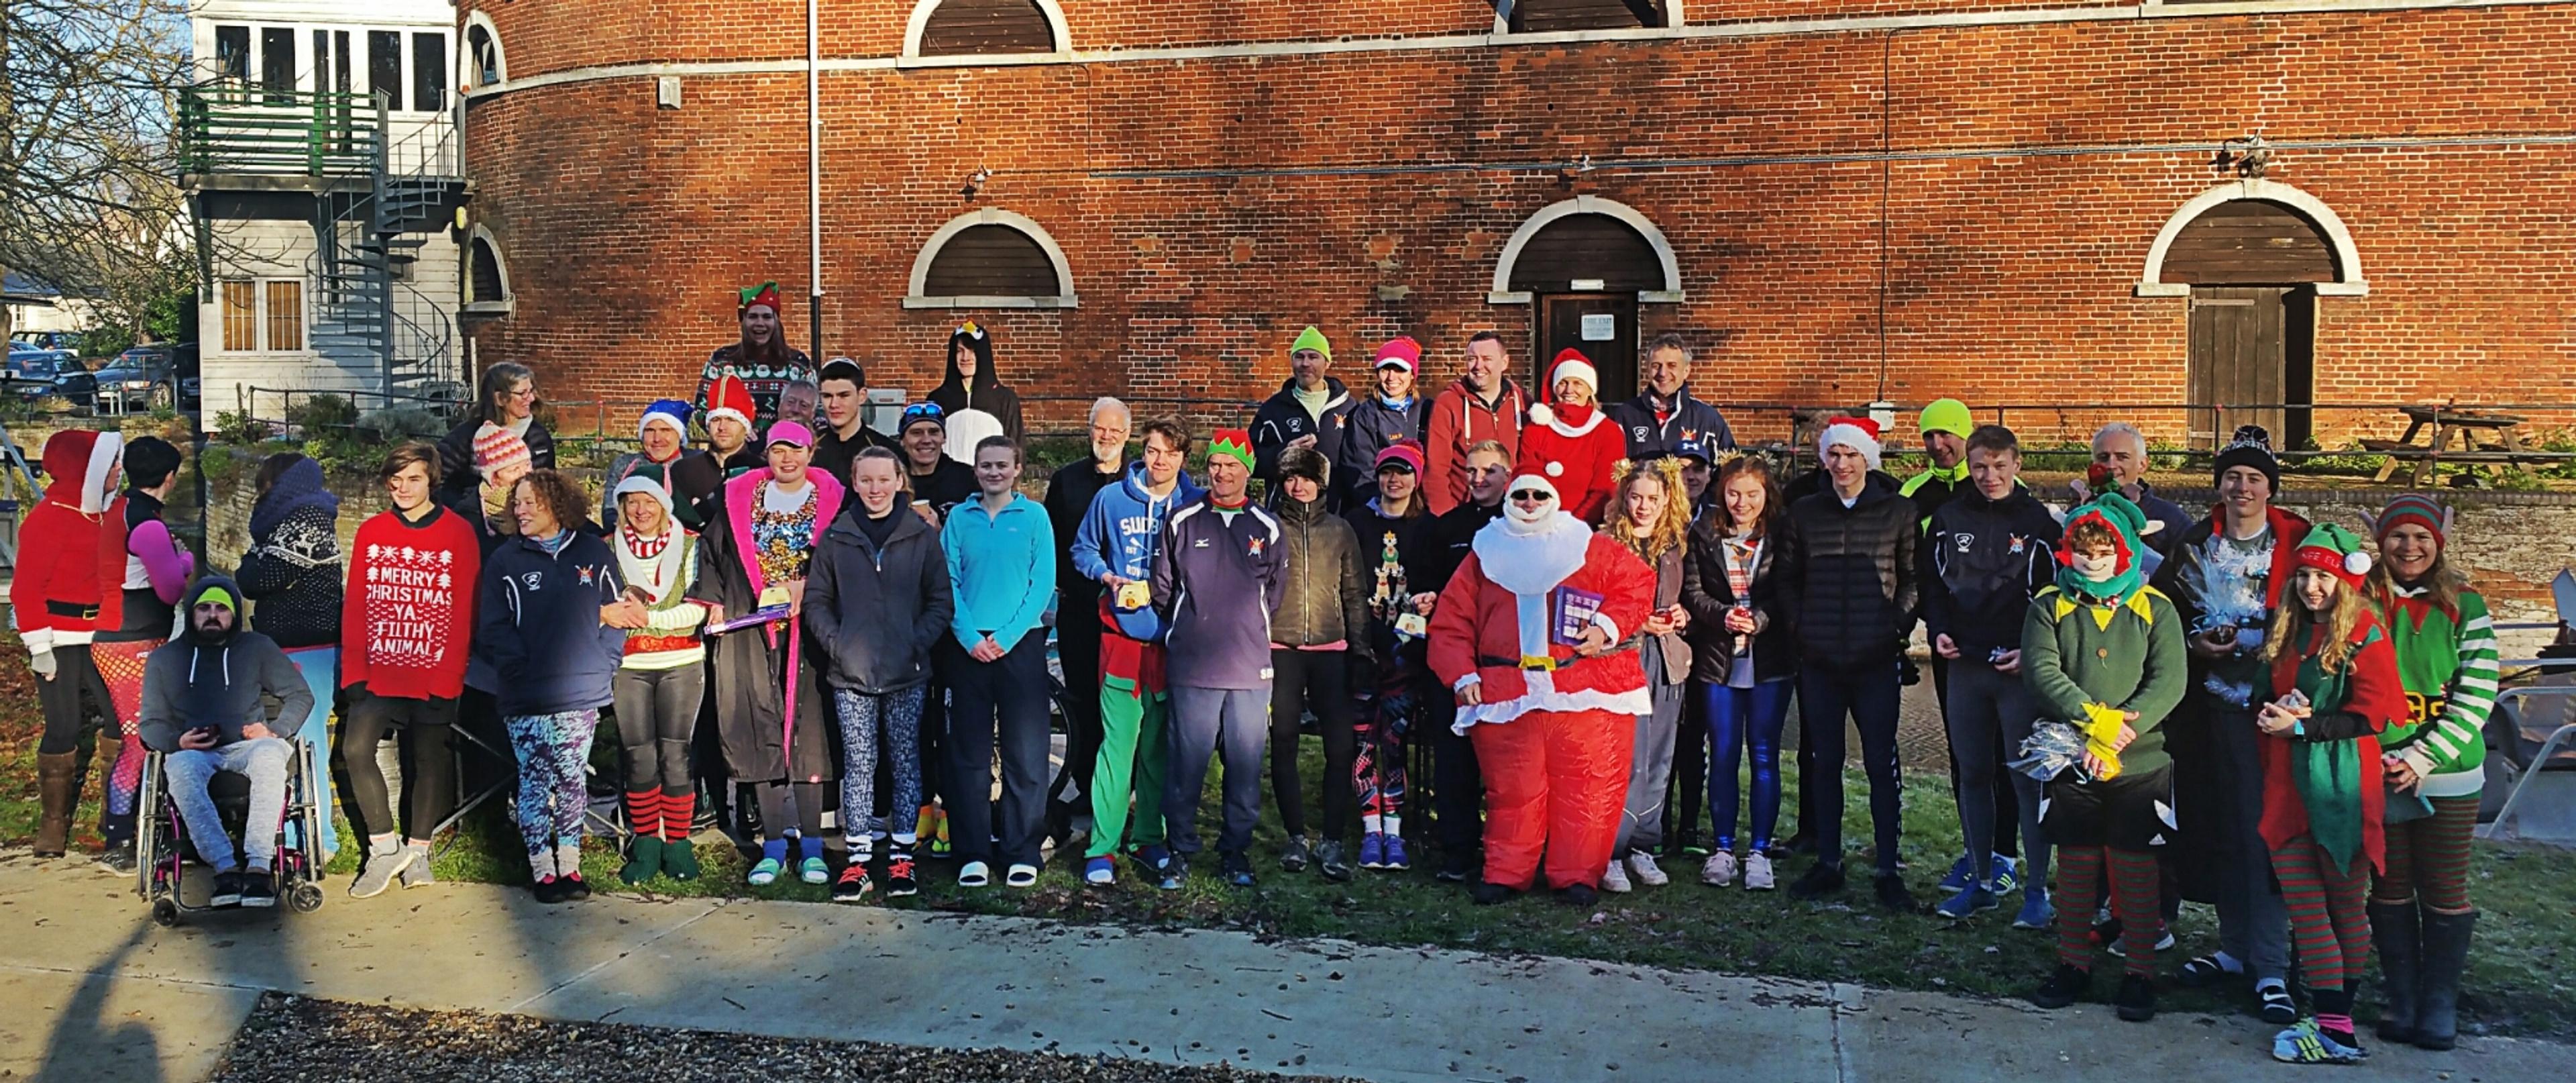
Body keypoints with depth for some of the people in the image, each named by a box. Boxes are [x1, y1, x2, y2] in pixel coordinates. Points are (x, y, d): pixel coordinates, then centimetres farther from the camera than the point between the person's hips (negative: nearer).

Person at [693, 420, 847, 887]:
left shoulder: (830, 500, 6)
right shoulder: (739, 498, 11)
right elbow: (713, 550, 13)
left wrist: (807, 586, -13)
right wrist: (715, 602, 3)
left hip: (808, 627, -2)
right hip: (751, 624, 2)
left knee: (808, 725, -4)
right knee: (760, 726, 0)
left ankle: (810, 845, 2)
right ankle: (775, 844, 6)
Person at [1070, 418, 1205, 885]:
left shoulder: (1197, 504, 5)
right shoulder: (1112, 498, 4)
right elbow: (1083, 549, 15)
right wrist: (1109, 577, -3)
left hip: (1174, 641, 1)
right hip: (1123, 636, -1)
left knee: (1159, 746, 9)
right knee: (1118, 743, -6)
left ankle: (1150, 839, 21)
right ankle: (1103, 847, -1)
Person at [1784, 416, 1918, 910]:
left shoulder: (1898, 512, 3)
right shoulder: (1803, 512, 9)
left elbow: (1912, 578, 6)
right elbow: (1791, 579, 12)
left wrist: (1899, 628, -5)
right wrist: (1800, 629, 1)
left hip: (1876, 660, -2)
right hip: (1819, 661, 2)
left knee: (1882, 764, 0)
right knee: (1824, 763, 8)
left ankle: (1888, 870, 7)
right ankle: (1827, 863, 17)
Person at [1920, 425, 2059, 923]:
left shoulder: (2038, 522, -2)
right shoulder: (1948, 518, 6)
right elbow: (1931, 582, 15)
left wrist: (2033, 650, -10)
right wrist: (1937, 630, 0)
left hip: (2020, 667, -3)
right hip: (1963, 665, 4)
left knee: (2026, 778, -1)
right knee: (1971, 774, 9)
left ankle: (2036, 888, 7)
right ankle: (1981, 878, 20)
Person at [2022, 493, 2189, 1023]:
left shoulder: (2155, 608, 3)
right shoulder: (2049, 605, 4)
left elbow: (2170, 680, -7)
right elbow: (2042, 671, -8)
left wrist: (2119, 734, -18)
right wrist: (2097, 719, -19)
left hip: (2139, 762, -1)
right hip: (2070, 760, 1)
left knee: (2135, 869, 3)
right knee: (2076, 864, 9)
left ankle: (2139, 973, 14)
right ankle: (2074, 964, 22)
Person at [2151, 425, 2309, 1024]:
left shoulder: (2296, 543, -1)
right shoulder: (2194, 544, 10)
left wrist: (2250, 640, -13)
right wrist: (2193, 642, -3)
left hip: (2270, 704, -4)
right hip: (2211, 705, 4)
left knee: (2263, 830, -7)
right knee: (2218, 829, 9)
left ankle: (2271, 968, -1)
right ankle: (2235, 948, 23)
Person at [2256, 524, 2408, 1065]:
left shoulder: (2366, 635, -7)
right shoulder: (2287, 633, 13)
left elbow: (2371, 715, -13)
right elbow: (2271, 698, 20)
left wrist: (2303, 725, -16)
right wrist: (2272, 714, -2)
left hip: (2343, 786, -6)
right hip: (2290, 786, 6)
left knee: (2344, 904, 3)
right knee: (2303, 903, 4)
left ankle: (2336, 1026, 6)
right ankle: (2332, 1023, 11)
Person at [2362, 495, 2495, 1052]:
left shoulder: (2465, 606, -1)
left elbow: (2476, 697, -6)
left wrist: (2422, 758, -14)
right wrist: (2376, 756, -10)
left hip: (2448, 778, -1)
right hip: (2377, 776, 1)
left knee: (2443, 894, 5)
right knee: (2390, 889, 9)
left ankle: (2440, 1006, 16)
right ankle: (2398, 1001, 20)